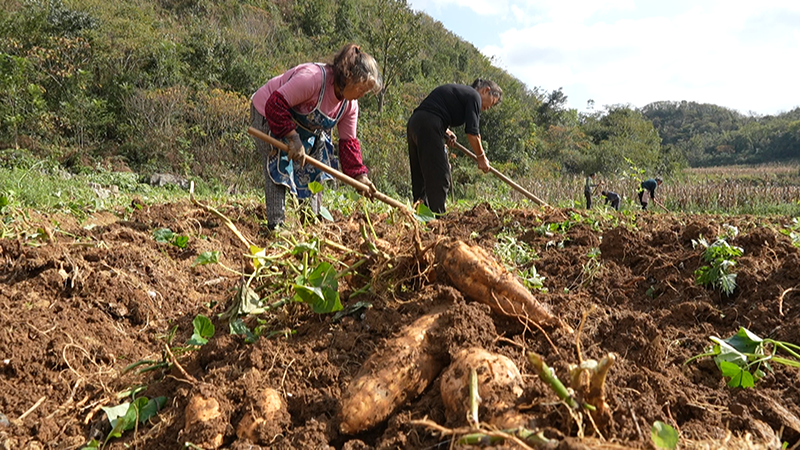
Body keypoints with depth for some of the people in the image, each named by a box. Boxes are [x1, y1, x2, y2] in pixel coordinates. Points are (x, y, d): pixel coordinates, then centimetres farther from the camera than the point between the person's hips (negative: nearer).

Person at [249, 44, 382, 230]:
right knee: (278, 168, -15)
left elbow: (348, 142, -3)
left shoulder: (350, 105, -9)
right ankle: (276, 224, -10)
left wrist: (360, 175, -10)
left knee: (312, 170, 6)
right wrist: (293, 138, -37)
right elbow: (276, 104, -36)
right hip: (270, 116, -8)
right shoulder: (313, 77, -35)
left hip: (304, 129, 8)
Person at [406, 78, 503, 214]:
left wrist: (445, 131, 15)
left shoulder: (460, 91, 28)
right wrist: (482, 157, 6)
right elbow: (472, 133, -5)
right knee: (439, 176, -7)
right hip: (429, 126, -10)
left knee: (420, 177, 11)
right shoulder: (474, 96, 0)